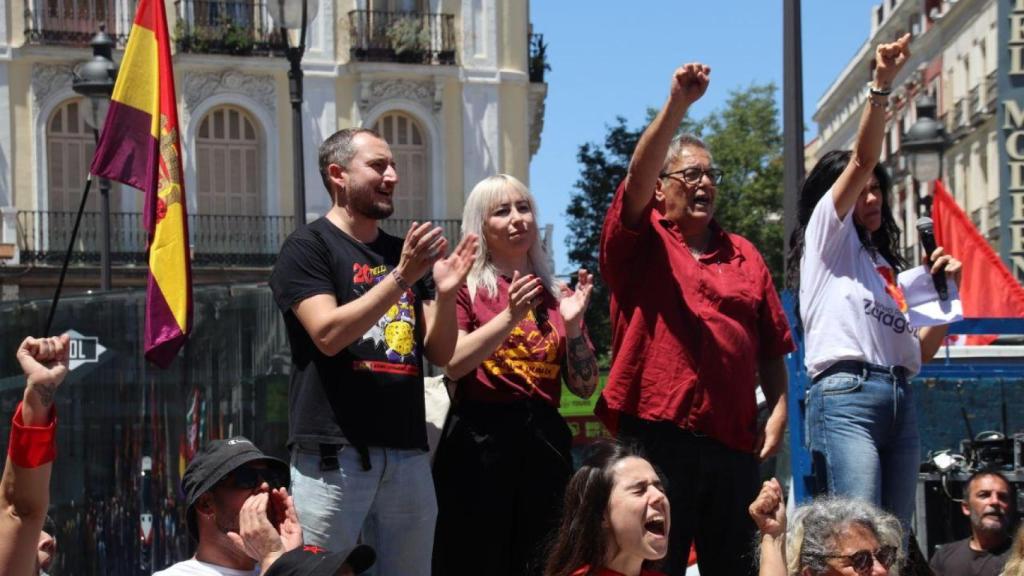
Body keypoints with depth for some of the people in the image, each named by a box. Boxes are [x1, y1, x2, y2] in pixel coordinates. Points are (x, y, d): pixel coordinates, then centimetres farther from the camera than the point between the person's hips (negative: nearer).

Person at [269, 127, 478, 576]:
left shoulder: (407, 252, 16)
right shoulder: (308, 247, -1)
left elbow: (440, 353, 11)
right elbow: (328, 334, -15)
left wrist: (445, 293, -8)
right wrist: (401, 277, -20)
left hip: (408, 451, 6)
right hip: (334, 452, -5)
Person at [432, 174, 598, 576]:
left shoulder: (557, 295, 13)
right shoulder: (465, 287, 2)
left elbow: (585, 387, 10)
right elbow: (454, 363, -12)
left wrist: (573, 325, -4)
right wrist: (510, 316, -21)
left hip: (545, 439, 4)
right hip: (480, 439, -4)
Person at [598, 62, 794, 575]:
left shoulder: (743, 255, 17)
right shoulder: (642, 242, 6)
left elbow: (772, 346, 15)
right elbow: (637, 176, -14)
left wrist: (778, 409, 1)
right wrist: (678, 105, -25)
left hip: (734, 441, 4)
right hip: (656, 433, -4)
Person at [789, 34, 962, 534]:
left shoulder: (886, 266, 28)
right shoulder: (827, 235, 12)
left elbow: (919, 351, 23)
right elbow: (860, 162, -3)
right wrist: (881, 86, -12)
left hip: (900, 399, 7)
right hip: (846, 395, -7)